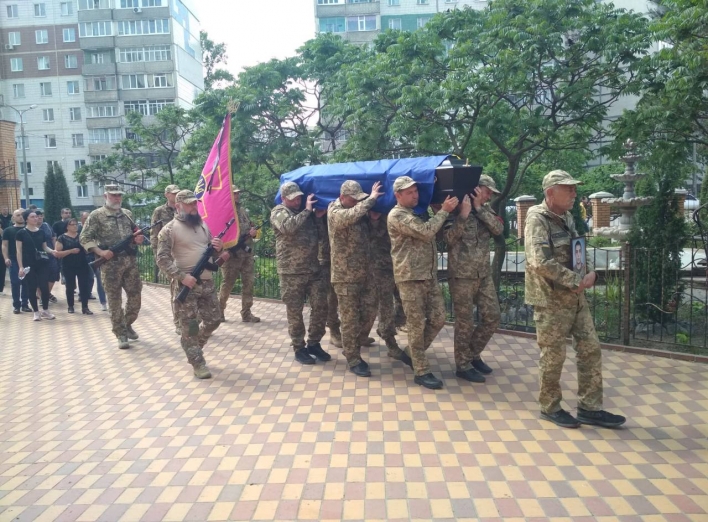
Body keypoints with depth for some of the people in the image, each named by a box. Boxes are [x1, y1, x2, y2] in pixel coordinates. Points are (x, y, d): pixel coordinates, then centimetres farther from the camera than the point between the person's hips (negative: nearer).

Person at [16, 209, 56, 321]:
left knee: (44, 286, -2)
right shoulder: (21, 233, -3)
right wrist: (21, 267, -9)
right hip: (29, 264, -2)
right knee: (32, 288, 3)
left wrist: (52, 251, -8)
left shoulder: (41, 232, 7)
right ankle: (36, 312, 14)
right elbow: (19, 251, -4)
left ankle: (45, 310, 13)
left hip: (42, 263, 2)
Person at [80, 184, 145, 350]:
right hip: (111, 263, -5)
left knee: (135, 296, 7)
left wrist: (138, 239, -1)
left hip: (131, 261, 5)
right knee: (115, 300, 2)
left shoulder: (127, 214, 13)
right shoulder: (96, 215, -2)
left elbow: (136, 233, 22)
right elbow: (85, 238, -5)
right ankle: (121, 335, 10)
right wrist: (100, 252, -16)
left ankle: (127, 325, 28)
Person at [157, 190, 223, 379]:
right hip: (186, 284, -6)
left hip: (208, 282, 6)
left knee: (213, 319, 12)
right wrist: (182, 276, -20)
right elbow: (162, 260, -12)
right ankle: (197, 363, 12)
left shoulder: (203, 225, 12)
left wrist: (218, 247, -4)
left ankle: (194, 348, 34)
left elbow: (212, 250, 20)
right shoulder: (169, 230, -7)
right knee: (190, 326, 0)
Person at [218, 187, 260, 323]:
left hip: (247, 253, 7)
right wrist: (222, 251, -24)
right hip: (231, 255, -6)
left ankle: (246, 313, 13)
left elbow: (250, 226, 24)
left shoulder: (243, 211, 15)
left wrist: (253, 232, -1)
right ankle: (219, 310, 22)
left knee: (249, 283, 5)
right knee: (227, 284, 3)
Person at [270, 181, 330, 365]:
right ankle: (299, 348, 16)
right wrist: (307, 210, -15)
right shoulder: (278, 212, -1)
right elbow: (288, 226, -23)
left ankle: (313, 343, 21)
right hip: (291, 272, -5)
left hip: (313, 269, 5)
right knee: (295, 311, 3)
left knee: (321, 306, 5)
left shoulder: (306, 211, 15)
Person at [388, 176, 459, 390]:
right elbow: (425, 232, -20)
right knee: (417, 325, -2)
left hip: (430, 275, 8)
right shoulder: (397, 215, -8)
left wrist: (445, 212, 8)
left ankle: (412, 352, 27)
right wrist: (444, 210, -10)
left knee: (438, 319, 8)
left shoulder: (419, 212, 20)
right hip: (410, 277, -8)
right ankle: (421, 371, 6)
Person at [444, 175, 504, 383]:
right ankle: (463, 366, 15)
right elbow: (448, 238, -19)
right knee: (465, 322, 1)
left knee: (493, 316, 10)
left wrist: (479, 208, -10)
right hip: (462, 275, -7)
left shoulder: (485, 210, 11)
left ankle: (474, 354, 28)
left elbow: (499, 229, -5)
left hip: (484, 274, 7)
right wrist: (463, 214, -23)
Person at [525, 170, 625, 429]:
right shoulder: (537, 219, -16)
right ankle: (550, 408, 22)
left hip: (576, 297, 8)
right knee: (553, 356, 3)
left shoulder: (567, 217, 11)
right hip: (550, 300, -8)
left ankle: (589, 408, 22)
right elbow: (541, 263, -27)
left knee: (590, 349, 10)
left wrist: (587, 275, 0)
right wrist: (578, 281, -19)